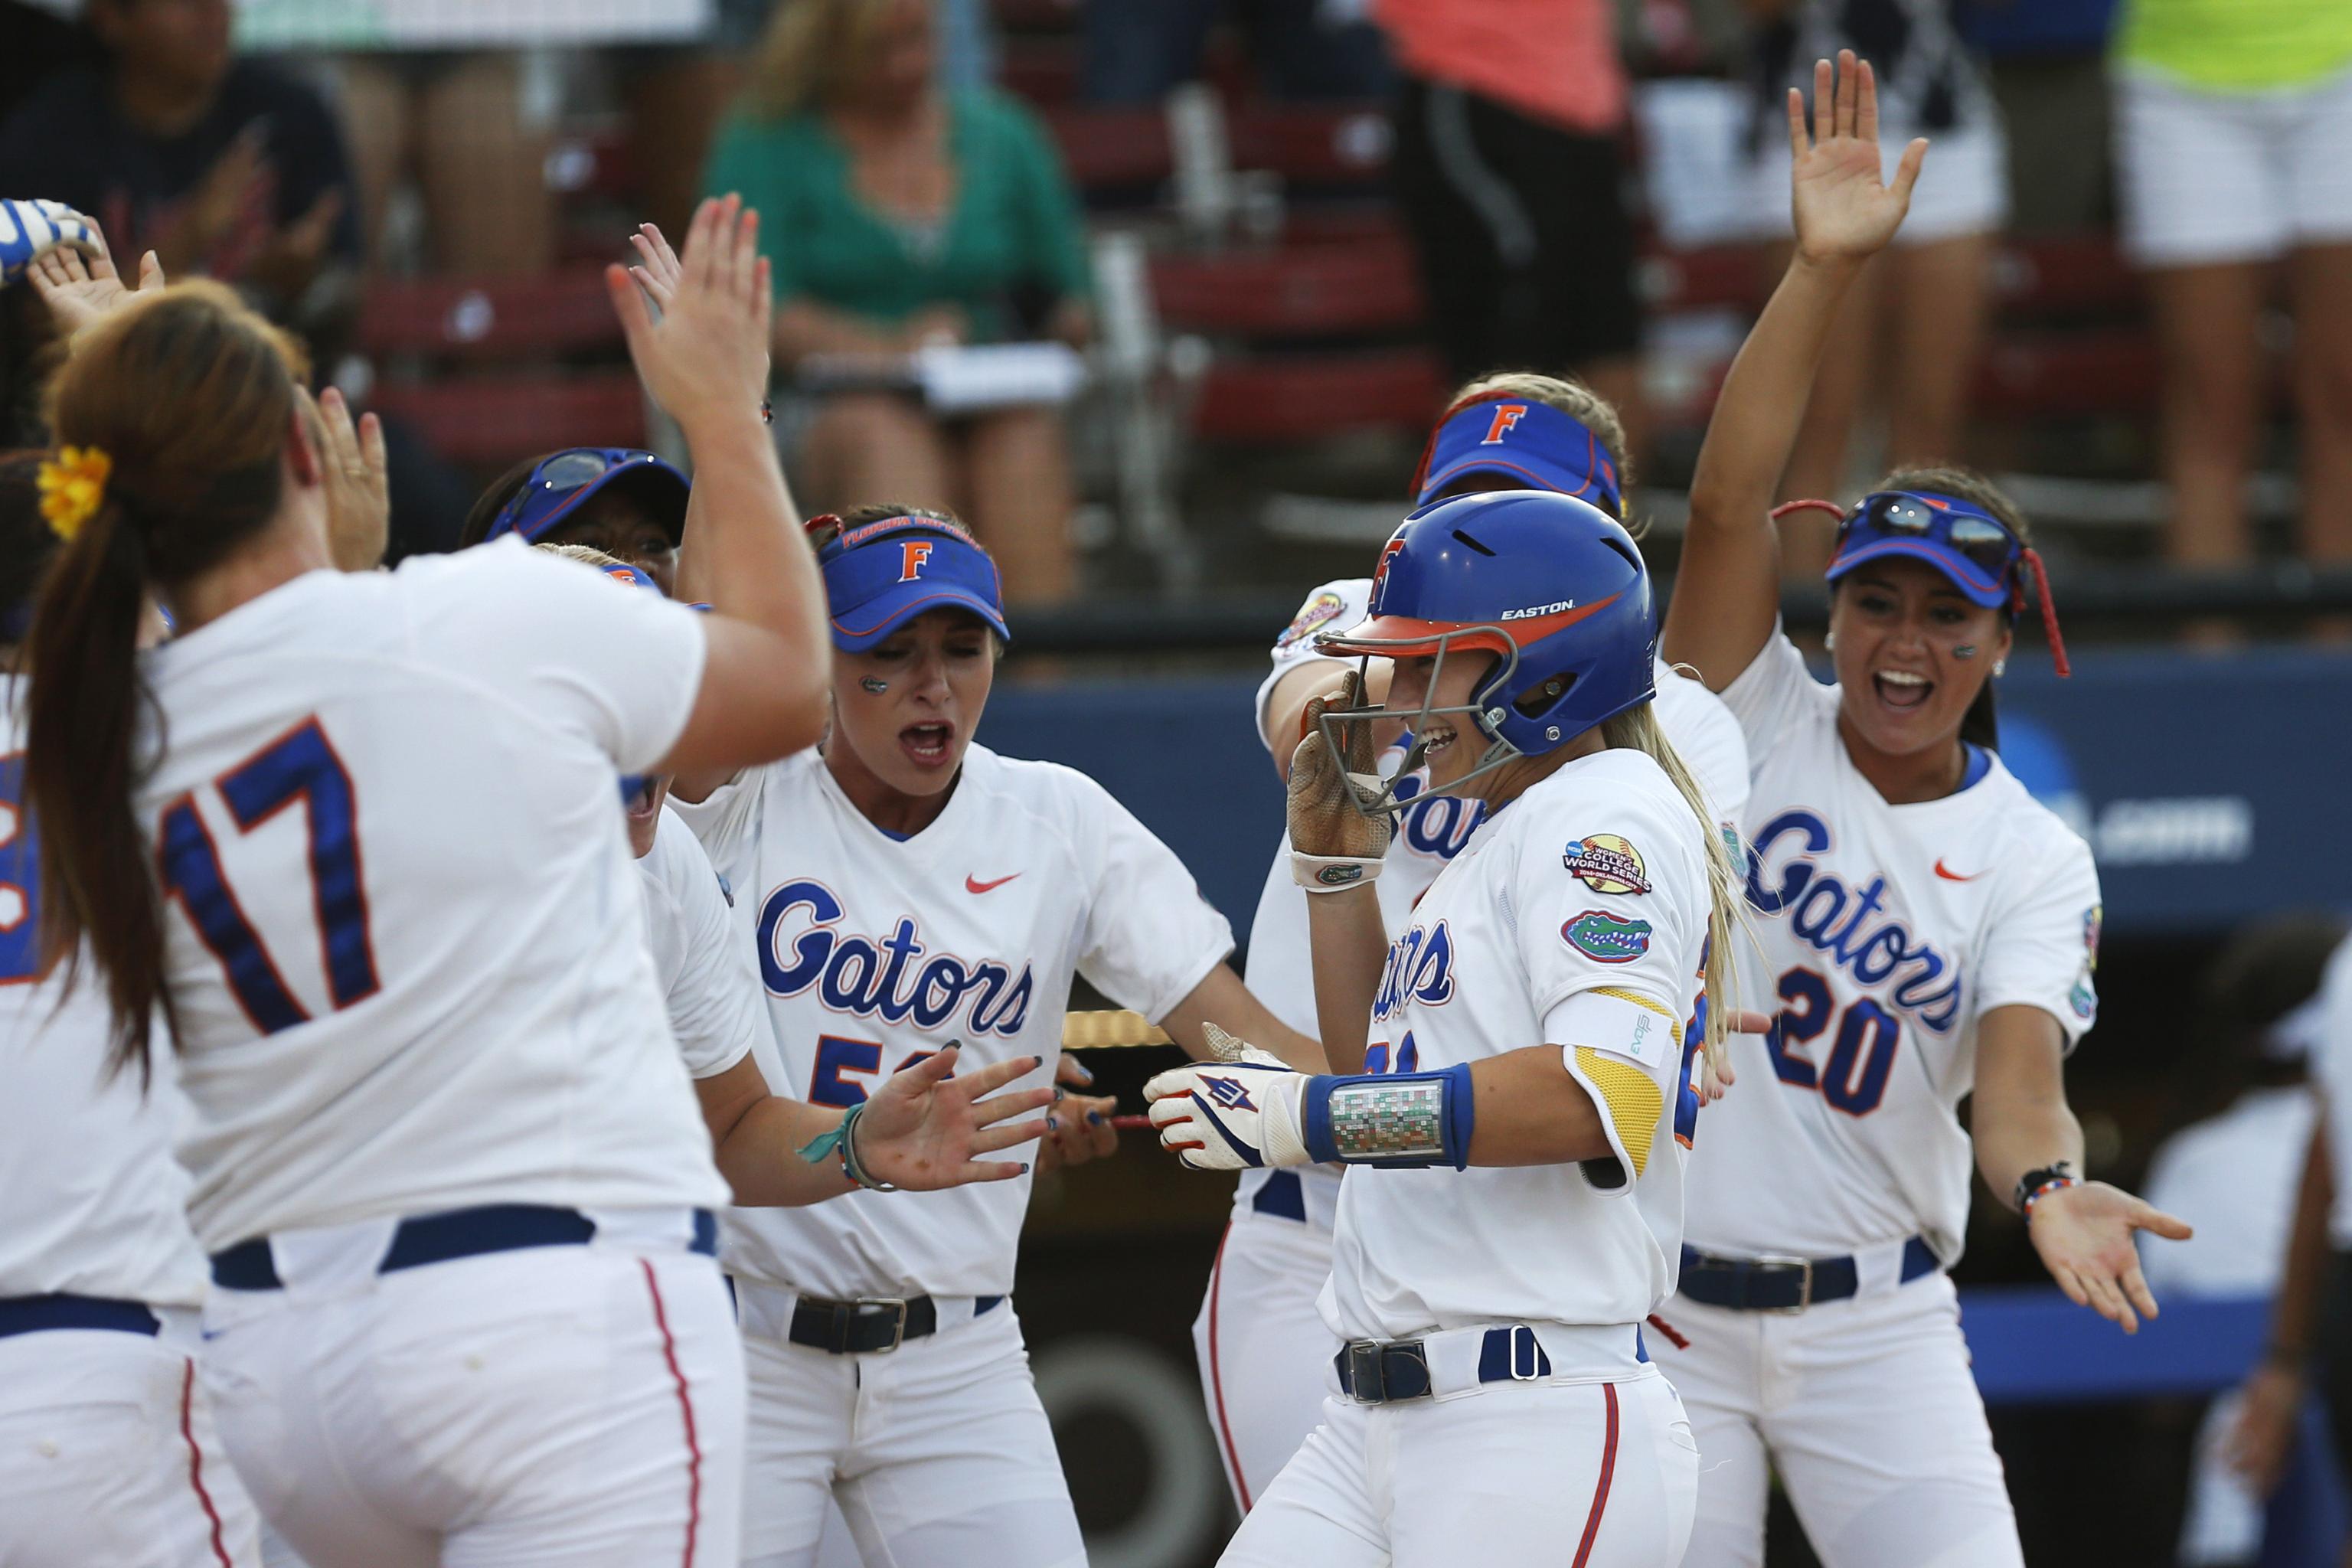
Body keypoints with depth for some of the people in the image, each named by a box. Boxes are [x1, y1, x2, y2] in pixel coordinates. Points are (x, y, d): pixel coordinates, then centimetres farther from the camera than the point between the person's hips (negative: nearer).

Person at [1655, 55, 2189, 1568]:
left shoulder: (2035, 862, 1)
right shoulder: (1755, 725, 1)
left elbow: (2018, 1079, -14)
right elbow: (1730, 498, -13)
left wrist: (2052, 1187, -38)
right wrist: (1825, 267, -23)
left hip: (1874, 1329, 0)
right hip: (1658, 1313, 0)